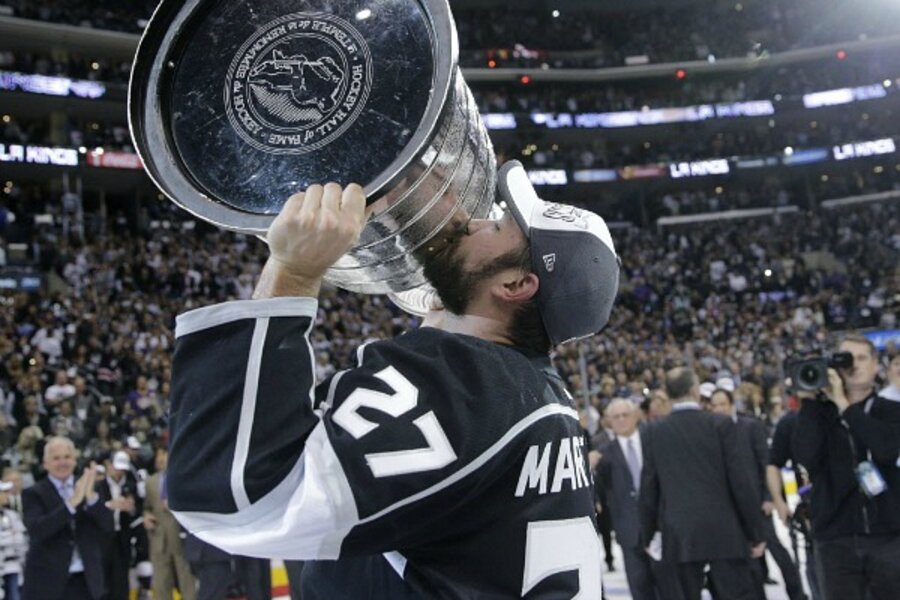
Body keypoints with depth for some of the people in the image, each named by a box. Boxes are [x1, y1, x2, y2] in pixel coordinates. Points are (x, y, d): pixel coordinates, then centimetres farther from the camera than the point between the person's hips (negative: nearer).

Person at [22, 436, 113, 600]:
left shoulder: (90, 487, 7)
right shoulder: (33, 494, -2)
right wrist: (72, 502, -27)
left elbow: (108, 526, -3)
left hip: (86, 581, 3)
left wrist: (91, 496, -20)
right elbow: (36, 530, -19)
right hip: (48, 581, -3)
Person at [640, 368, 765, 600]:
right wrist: (755, 533, 2)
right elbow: (743, 482, -5)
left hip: (679, 534, 2)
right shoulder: (721, 424, -4)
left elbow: (648, 488, 6)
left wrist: (648, 534, 15)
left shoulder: (653, 431, 3)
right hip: (724, 530, -2)